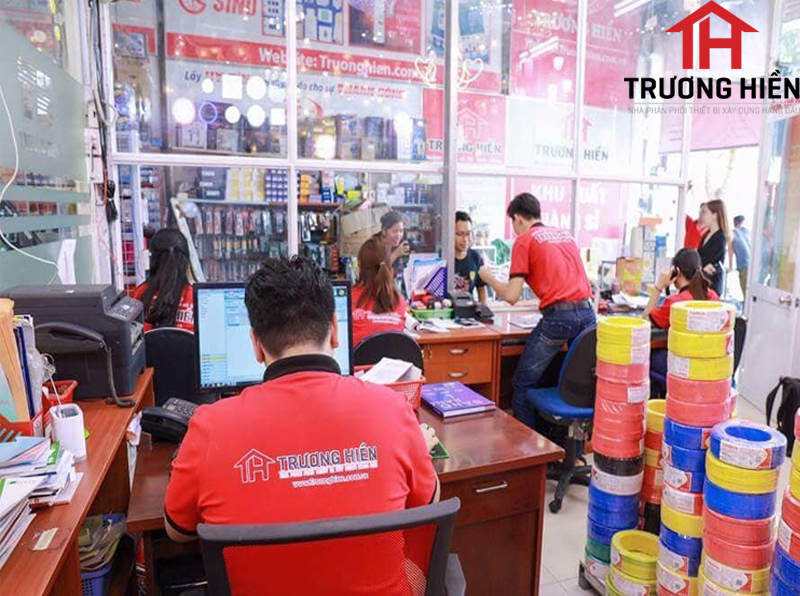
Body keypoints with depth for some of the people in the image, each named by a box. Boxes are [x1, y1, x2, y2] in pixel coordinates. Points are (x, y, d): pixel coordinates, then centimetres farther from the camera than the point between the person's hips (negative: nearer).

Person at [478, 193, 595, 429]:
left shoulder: (524, 240, 3)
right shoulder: (565, 234, 20)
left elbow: (511, 296, -3)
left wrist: (489, 277, 13)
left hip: (557, 316, -6)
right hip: (587, 312, 6)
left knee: (523, 384, 7)